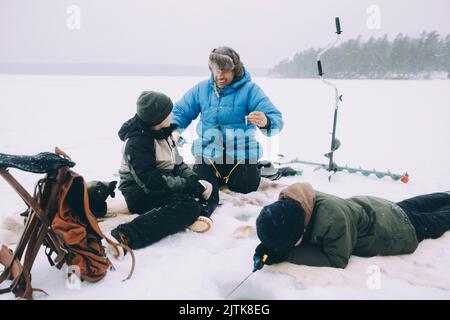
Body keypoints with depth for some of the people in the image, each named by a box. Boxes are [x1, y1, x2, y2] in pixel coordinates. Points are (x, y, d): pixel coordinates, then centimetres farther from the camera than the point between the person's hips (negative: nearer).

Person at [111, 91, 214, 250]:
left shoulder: (161, 132, 5)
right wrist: (190, 184, -25)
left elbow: (176, 163, 10)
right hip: (142, 195, -9)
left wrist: (193, 178, -9)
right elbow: (152, 182, -28)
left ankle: (195, 216, -21)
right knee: (189, 206, -31)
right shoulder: (137, 143, -21)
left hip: (162, 187, 9)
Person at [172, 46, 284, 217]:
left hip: (241, 157, -2)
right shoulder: (201, 89, 4)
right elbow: (180, 112, 6)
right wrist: (174, 130, -16)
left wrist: (265, 122, -40)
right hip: (208, 156, 2)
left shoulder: (250, 89, -7)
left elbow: (276, 120, -16)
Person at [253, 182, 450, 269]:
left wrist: (287, 254, -43)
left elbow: (337, 259, -37)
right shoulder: (289, 204, -28)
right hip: (365, 207, 6)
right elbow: (282, 232, -10)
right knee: (412, 206, 35)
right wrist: (268, 246, -32)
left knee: (431, 225, 27)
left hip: (391, 227, -6)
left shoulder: (332, 220, -49)